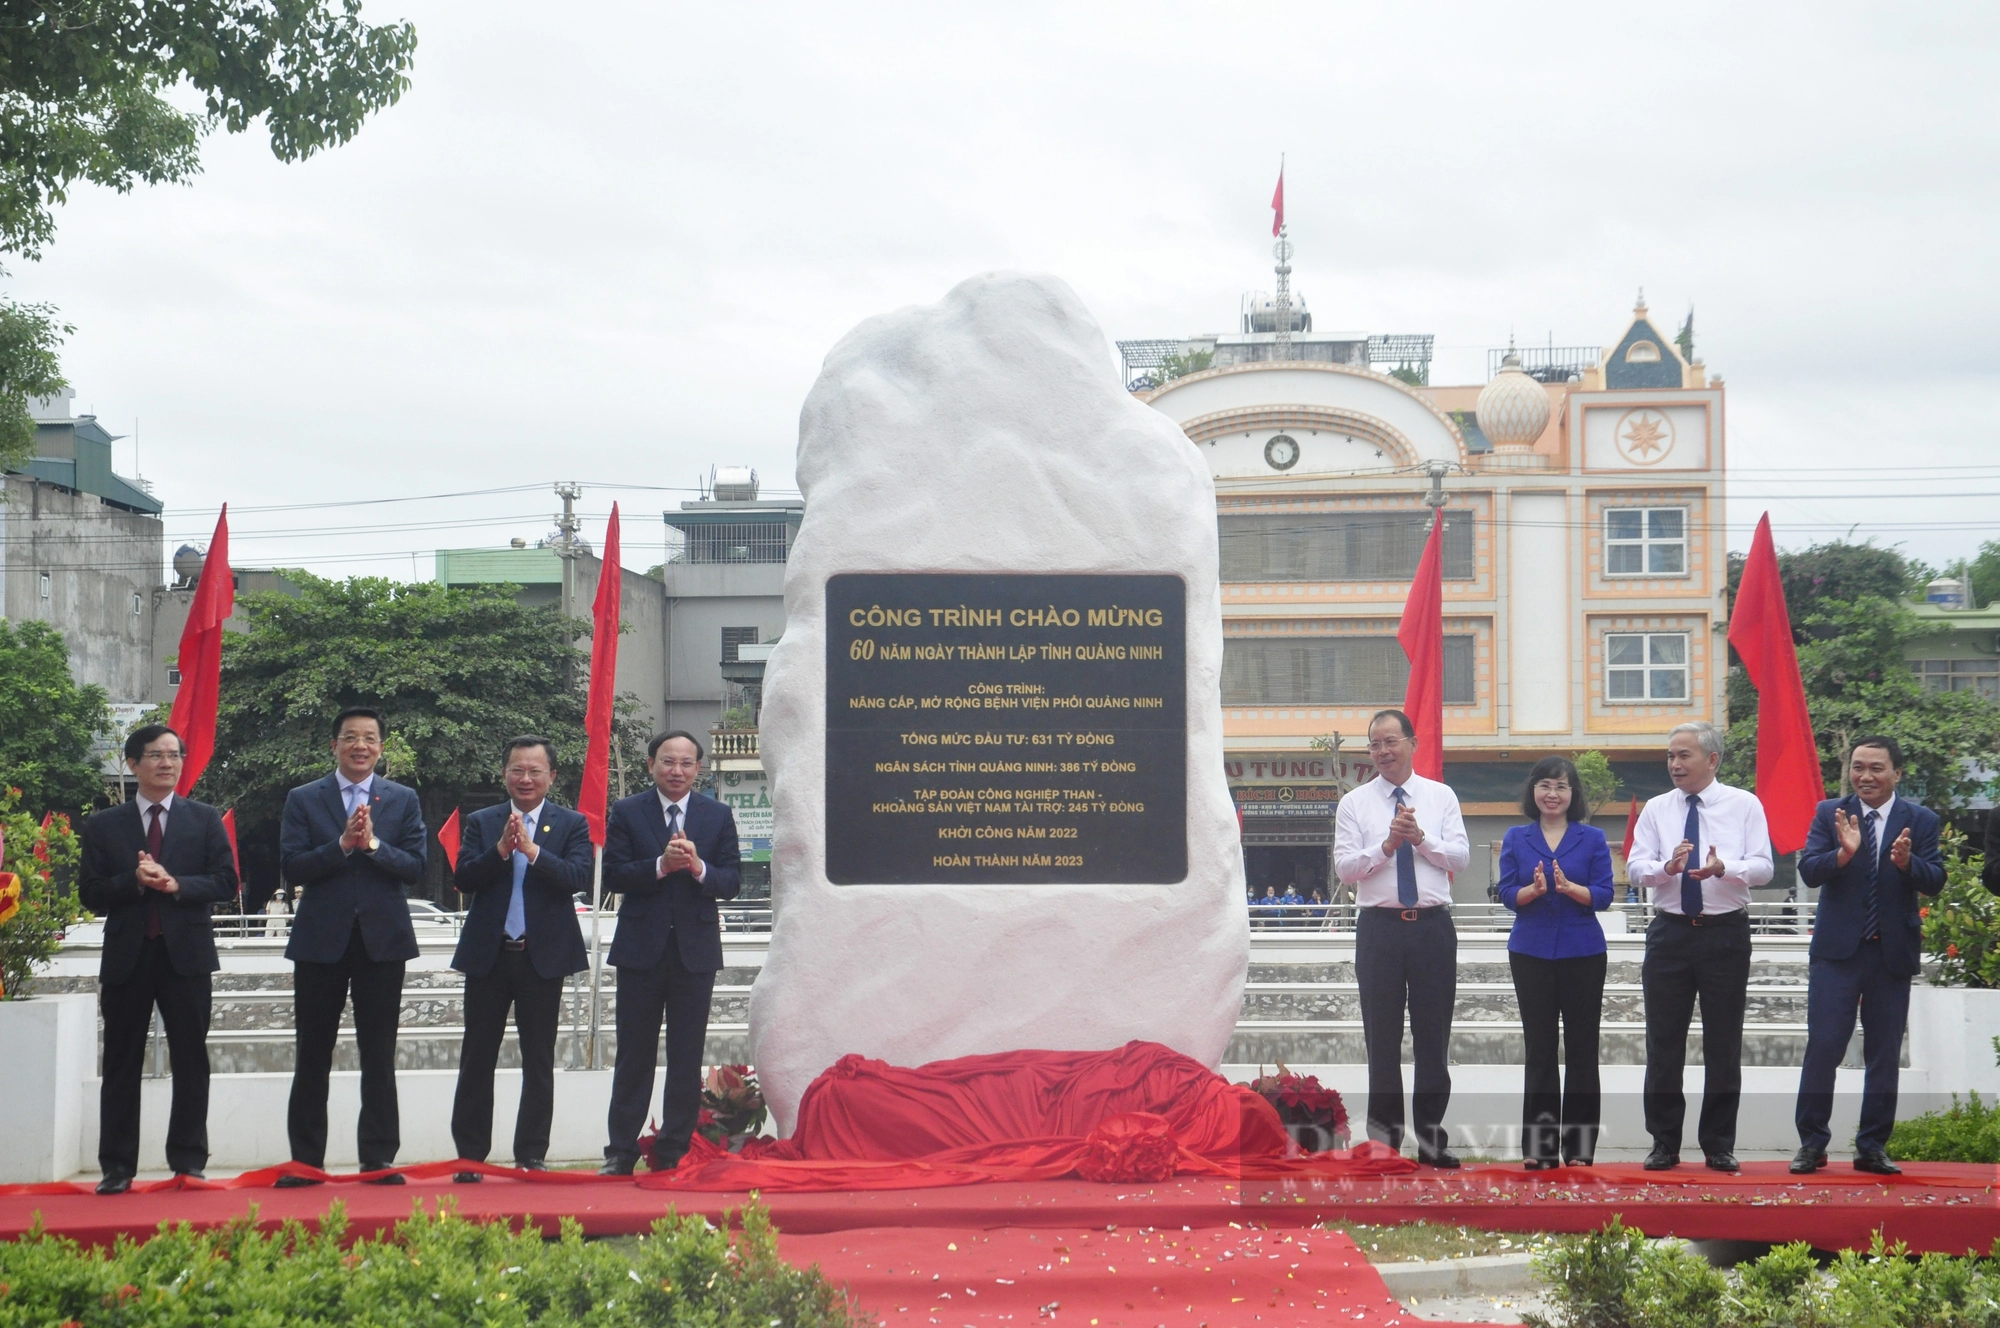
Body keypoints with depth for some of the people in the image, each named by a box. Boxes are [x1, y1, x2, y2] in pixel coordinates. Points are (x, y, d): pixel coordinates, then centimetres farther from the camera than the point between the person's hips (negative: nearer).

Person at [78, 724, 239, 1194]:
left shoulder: (205, 819, 7)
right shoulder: (103, 825, 7)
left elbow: (225, 882, -1)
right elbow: (91, 894, 1)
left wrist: (175, 884, -16)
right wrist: (134, 882, -16)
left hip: (186, 953, 0)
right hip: (126, 956, 0)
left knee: (191, 1063, 2)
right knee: (121, 1067, 4)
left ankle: (188, 1163, 9)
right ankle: (117, 1168, 8)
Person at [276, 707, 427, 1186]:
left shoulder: (403, 801, 7)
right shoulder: (303, 800, 5)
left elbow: (415, 867, -2)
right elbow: (291, 867, -6)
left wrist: (373, 844, -17)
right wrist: (342, 844, -18)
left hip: (382, 941, 0)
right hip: (321, 940, 0)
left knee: (379, 1057, 4)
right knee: (312, 1056, 5)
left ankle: (379, 1160, 9)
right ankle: (305, 1161, 11)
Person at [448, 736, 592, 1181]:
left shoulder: (572, 825, 4)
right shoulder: (481, 823, 8)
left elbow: (577, 877, -11)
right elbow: (463, 878, -4)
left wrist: (532, 850, -22)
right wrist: (501, 849, -18)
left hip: (543, 956, -1)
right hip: (488, 955, 1)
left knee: (539, 1062, 5)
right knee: (477, 1059, 4)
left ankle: (532, 1155, 12)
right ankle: (470, 1155, 11)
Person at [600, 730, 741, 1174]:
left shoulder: (718, 816, 6)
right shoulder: (627, 813, 3)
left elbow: (732, 882, 0)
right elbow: (613, 874, -7)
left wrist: (699, 868, -19)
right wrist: (661, 865, -20)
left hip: (695, 950, 1)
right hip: (641, 949, -1)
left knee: (687, 1059, 4)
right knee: (634, 1055, 4)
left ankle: (675, 1152, 10)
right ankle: (621, 1152, 10)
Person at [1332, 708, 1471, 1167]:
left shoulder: (1441, 797, 8)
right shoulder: (1354, 804, 5)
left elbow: (1460, 856, -1)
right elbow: (1344, 866, -4)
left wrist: (1420, 838, -15)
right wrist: (1387, 845, -17)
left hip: (1433, 925, 1)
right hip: (1380, 926, 0)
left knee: (1434, 1034, 4)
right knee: (1382, 1035, 3)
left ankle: (1431, 1133, 11)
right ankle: (1384, 1134, 11)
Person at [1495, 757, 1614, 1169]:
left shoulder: (1592, 839, 4)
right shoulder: (1516, 838, 7)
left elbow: (1603, 895, -4)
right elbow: (1507, 895, 1)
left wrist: (1568, 887, -21)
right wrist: (1534, 890, -20)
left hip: (1583, 953, -1)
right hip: (1532, 953, 1)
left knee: (1581, 1049, 1)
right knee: (1539, 1050, 3)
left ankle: (1579, 1147, 6)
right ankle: (1539, 1147, 7)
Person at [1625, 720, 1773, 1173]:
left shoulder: (1744, 805, 2)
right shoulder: (1656, 809, 8)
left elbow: (1762, 867, -7)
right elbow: (1636, 866, -2)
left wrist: (1723, 869, -27)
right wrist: (1667, 867, -24)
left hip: (1725, 932, -2)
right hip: (1670, 932, 2)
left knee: (1724, 1044, 3)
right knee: (1663, 1042, 3)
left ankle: (1719, 1147, 12)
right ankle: (1664, 1144, 11)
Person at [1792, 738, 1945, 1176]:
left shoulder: (1921, 821, 2)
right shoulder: (1830, 814, 1)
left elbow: (1935, 881, -7)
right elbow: (1808, 870, -9)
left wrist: (1907, 862, -27)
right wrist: (1843, 853, -28)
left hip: (1894, 953, 1)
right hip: (1837, 949, -1)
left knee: (1884, 1054, 8)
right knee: (1822, 1047, -4)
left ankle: (1872, 1147, 17)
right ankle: (1812, 1143, 5)